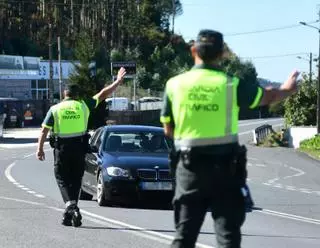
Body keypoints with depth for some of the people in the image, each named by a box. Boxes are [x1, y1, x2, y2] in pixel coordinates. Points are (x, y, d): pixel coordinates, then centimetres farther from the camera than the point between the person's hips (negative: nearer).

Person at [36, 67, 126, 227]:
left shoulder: (55, 109, 2)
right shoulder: (83, 106, 4)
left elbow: (44, 130, -2)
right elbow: (103, 94, 11)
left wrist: (40, 148, 2)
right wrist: (118, 81, 20)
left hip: (61, 148, -1)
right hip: (79, 147, 1)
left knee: (63, 178, 4)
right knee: (75, 179, 11)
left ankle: (70, 205, -20)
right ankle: (71, 212, 9)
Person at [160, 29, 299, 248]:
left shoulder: (175, 84, -3)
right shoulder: (231, 84, -5)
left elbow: (169, 130, 6)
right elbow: (269, 97, 13)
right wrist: (287, 90, 34)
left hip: (190, 167, 1)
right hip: (225, 167, -1)